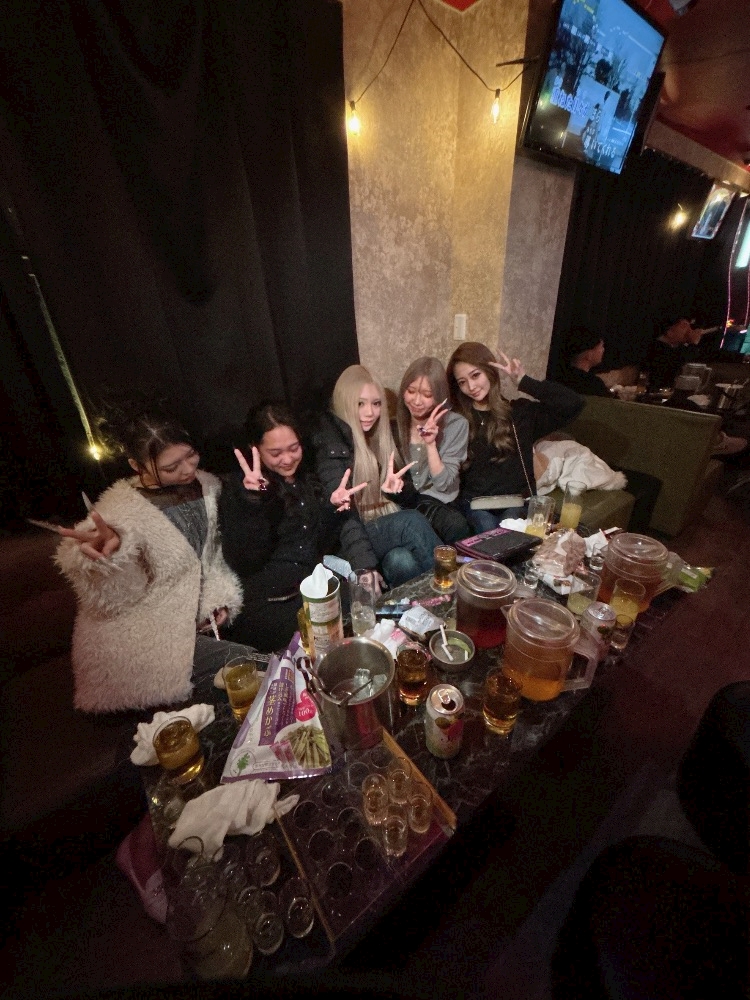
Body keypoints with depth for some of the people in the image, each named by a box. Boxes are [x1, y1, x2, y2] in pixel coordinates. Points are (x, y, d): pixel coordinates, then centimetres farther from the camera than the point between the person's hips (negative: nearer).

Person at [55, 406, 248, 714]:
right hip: (152, 642, -6)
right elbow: (111, 599, -19)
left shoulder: (206, 485, -6)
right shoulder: (121, 512, -24)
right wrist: (110, 556, -40)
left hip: (197, 620, 7)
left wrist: (221, 596, -1)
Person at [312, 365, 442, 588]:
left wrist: (398, 488, -11)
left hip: (395, 526, 4)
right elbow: (343, 514, -13)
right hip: (352, 538, -4)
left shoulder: (385, 437, 14)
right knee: (413, 520, -30)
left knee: (401, 562, -30)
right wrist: (366, 565, -25)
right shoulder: (329, 442, -3)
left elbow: (411, 498, 14)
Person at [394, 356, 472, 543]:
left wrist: (431, 444, -20)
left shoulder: (456, 424, -5)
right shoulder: (393, 422, -1)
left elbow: (443, 483, -8)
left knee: (457, 526, -32)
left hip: (435, 501, 0)